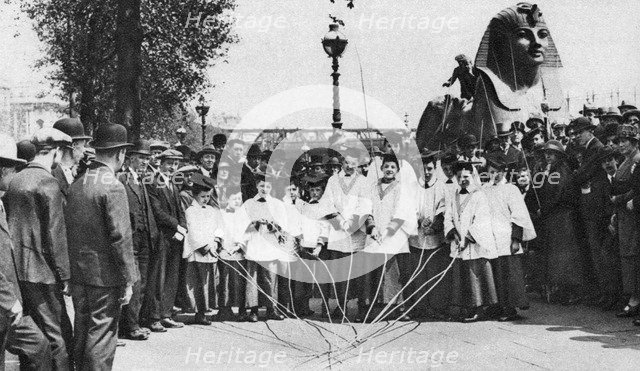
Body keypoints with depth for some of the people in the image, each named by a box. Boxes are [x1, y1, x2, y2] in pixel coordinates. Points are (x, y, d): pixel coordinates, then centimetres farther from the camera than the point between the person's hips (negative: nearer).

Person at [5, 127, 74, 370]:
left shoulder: (15, 180, 10)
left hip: (16, 269, 8)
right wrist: (65, 276, -11)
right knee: (58, 336, -1)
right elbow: (55, 235, -16)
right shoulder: (49, 184, -14)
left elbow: (9, 224, 15)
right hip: (41, 272, -8)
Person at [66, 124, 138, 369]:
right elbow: (121, 237, -17)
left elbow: (68, 230, 11)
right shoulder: (113, 187, -15)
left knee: (82, 333, 16)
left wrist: (70, 274, 17)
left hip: (78, 275, 7)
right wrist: (128, 280, -12)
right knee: (102, 337, 0)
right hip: (105, 276, -7)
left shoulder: (76, 185, 7)